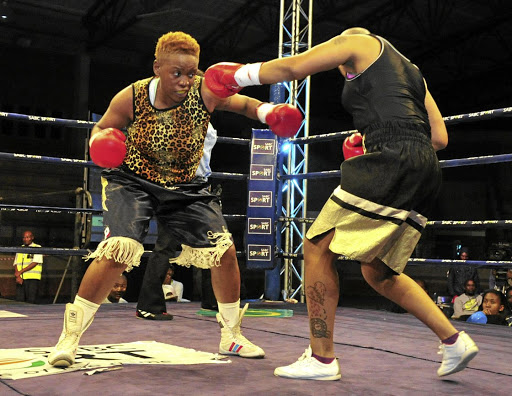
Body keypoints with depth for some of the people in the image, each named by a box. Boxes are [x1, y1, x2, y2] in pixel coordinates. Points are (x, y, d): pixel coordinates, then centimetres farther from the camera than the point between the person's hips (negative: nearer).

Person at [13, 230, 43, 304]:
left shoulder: (38, 248, 3)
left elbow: (34, 263, -7)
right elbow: (15, 264, 11)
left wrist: (20, 272, -10)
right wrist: (17, 276, -6)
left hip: (32, 279, -4)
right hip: (20, 279, 4)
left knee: (31, 302, -8)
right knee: (19, 301, 0)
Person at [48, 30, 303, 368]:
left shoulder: (205, 92, -16)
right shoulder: (132, 97, -18)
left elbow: (242, 103, 3)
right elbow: (101, 128, 0)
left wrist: (270, 112, -17)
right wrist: (101, 141, -24)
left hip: (185, 188, 3)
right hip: (132, 183, -3)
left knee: (225, 251, -4)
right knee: (118, 251, -25)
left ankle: (231, 337, 18)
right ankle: (70, 336, -6)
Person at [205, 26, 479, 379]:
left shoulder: (358, 42, 14)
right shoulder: (413, 73, 33)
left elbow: (293, 67, 6)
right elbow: (439, 138, 24)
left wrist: (238, 75, 18)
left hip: (392, 162, -8)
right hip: (425, 172, 9)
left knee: (318, 247, -3)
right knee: (378, 272, 17)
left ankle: (321, 359, -2)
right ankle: (454, 340, 15)